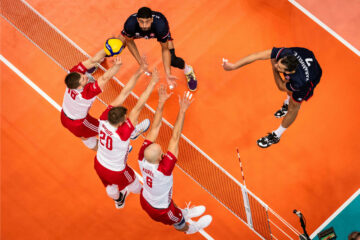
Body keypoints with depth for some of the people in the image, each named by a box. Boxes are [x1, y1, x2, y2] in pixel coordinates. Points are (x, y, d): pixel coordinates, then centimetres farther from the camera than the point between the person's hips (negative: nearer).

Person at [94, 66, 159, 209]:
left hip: (98, 164, 5)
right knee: (132, 183, 30)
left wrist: (138, 73, -32)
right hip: (115, 172, -5)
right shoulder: (122, 133, -44)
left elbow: (124, 94, -29)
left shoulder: (104, 118, -29)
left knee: (110, 187, 35)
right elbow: (138, 107, -45)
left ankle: (118, 201, 67)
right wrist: (152, 83, -45)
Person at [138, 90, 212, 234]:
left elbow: (154, 129, -26)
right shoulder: (163, 169, -46)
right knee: (179, 222, 30)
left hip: (145, 200, 4)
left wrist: (161, 103, -28)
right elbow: (175, 139, -48)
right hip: (159, 210, -4)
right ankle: (189, 229, 62)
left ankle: (183, 213, 67)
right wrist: (182, 110, -48)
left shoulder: (142, 158, -31)